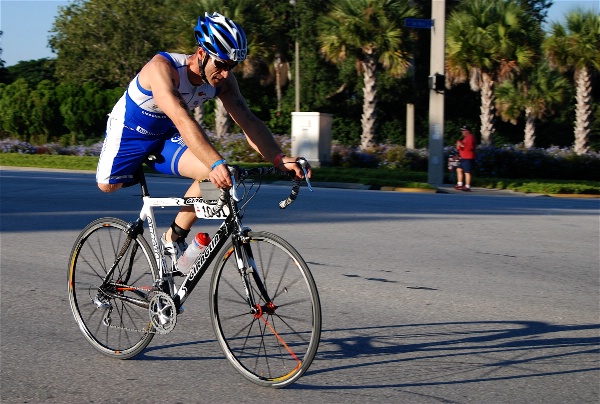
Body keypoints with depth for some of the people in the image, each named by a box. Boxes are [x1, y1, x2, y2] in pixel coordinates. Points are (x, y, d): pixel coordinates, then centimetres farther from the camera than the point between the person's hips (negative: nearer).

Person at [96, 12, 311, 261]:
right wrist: (216, 163, -63)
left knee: (216, 174, -20)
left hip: (166, 137, 4)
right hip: (130, 132, -4)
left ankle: (174, 238, -3)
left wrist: (279, 159, -41)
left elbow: (248, 121, -24)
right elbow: (181, 120, -51)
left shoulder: (223, 80, -19)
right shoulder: (162, 67, -38)